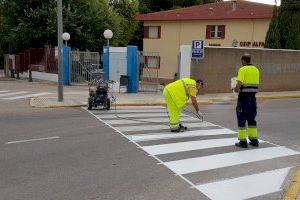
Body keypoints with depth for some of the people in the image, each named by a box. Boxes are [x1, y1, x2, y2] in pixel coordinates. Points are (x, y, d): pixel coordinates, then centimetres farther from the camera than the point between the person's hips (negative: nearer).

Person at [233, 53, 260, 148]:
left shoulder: (242, 69, -10)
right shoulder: (256, 69, 10)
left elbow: (239, 85, -18)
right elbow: (256, 84, 9)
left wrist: (236, 89, 3)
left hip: (243, 98, -6)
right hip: (252, 97, 6)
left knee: (241, 119, 2)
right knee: (251, 119, 16)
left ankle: (242, 141, 5)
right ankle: (254, 140, 20)